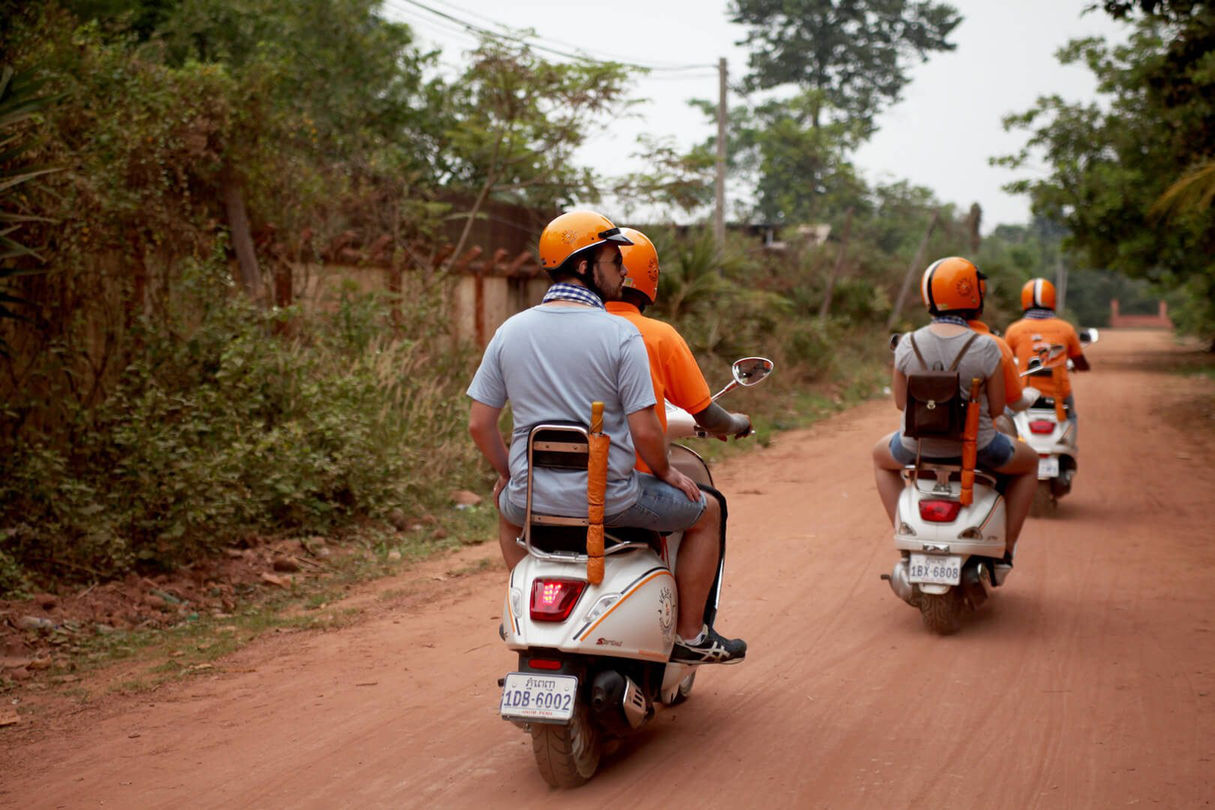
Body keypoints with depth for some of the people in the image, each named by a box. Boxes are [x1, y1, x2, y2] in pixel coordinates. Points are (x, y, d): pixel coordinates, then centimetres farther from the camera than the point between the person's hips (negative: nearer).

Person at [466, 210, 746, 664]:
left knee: (506, 506, 40)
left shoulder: (509, 331, 0)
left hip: (533, 497, 4)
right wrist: (666, 473, 4)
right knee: (705, 511, 19)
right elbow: (644, 430, -16)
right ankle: (689, 635, 24)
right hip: (607, 499, -4)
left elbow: (480, 424, 3)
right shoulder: (620, 334, -13)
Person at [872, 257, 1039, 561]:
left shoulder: (907, 345, -9)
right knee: (1029, 462, 30)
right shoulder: (985, 348, -16)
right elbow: (996, 408, -7)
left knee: (881, 457, 37)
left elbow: (900, 402, 2)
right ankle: (1006, 546, 26)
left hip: (918, 447, 2)